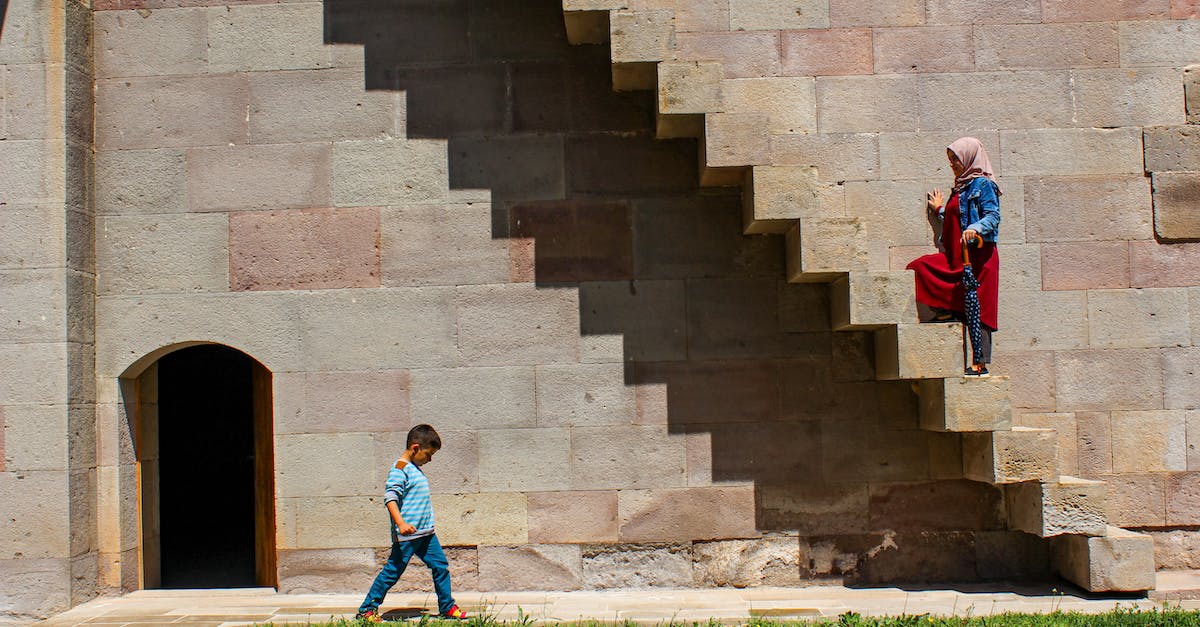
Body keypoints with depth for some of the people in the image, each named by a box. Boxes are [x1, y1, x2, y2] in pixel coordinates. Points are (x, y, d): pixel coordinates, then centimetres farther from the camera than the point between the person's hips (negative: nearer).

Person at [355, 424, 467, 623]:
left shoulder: (415, 470, 17)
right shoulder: (400, 470, -13)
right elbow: (390, 497, -24)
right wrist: (401, 523, -35)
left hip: (426, 533, 9)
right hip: (406, 535, -9)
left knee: (440, 566, 8)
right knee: (393, 571, -3)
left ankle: (447, 607, 19)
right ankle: (367, 609, 7)